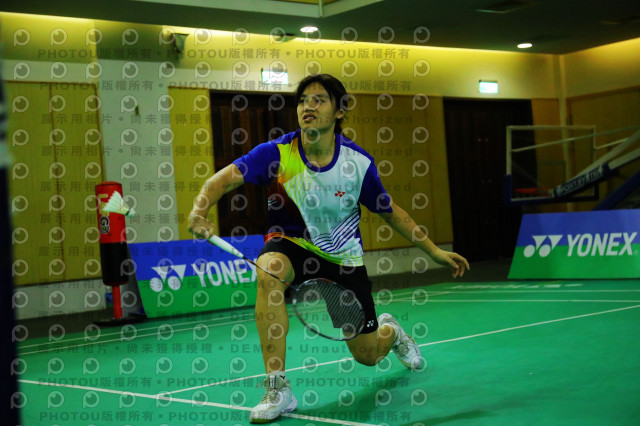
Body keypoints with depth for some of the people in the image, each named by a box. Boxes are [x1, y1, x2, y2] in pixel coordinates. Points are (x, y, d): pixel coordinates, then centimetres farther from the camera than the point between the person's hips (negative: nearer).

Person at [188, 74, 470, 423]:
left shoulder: (358, 162, -14)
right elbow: (226, 178, -30)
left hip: (343, 255, 1)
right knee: (268, 269, -39)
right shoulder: (277, 153, -19)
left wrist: (435, 252, 2)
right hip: (291, 243, -1)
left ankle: (389, 331, 48)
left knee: (367, 355, 5)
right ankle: (277, 391, -31)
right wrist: (199, 209, -51)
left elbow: (390, 212, 0)